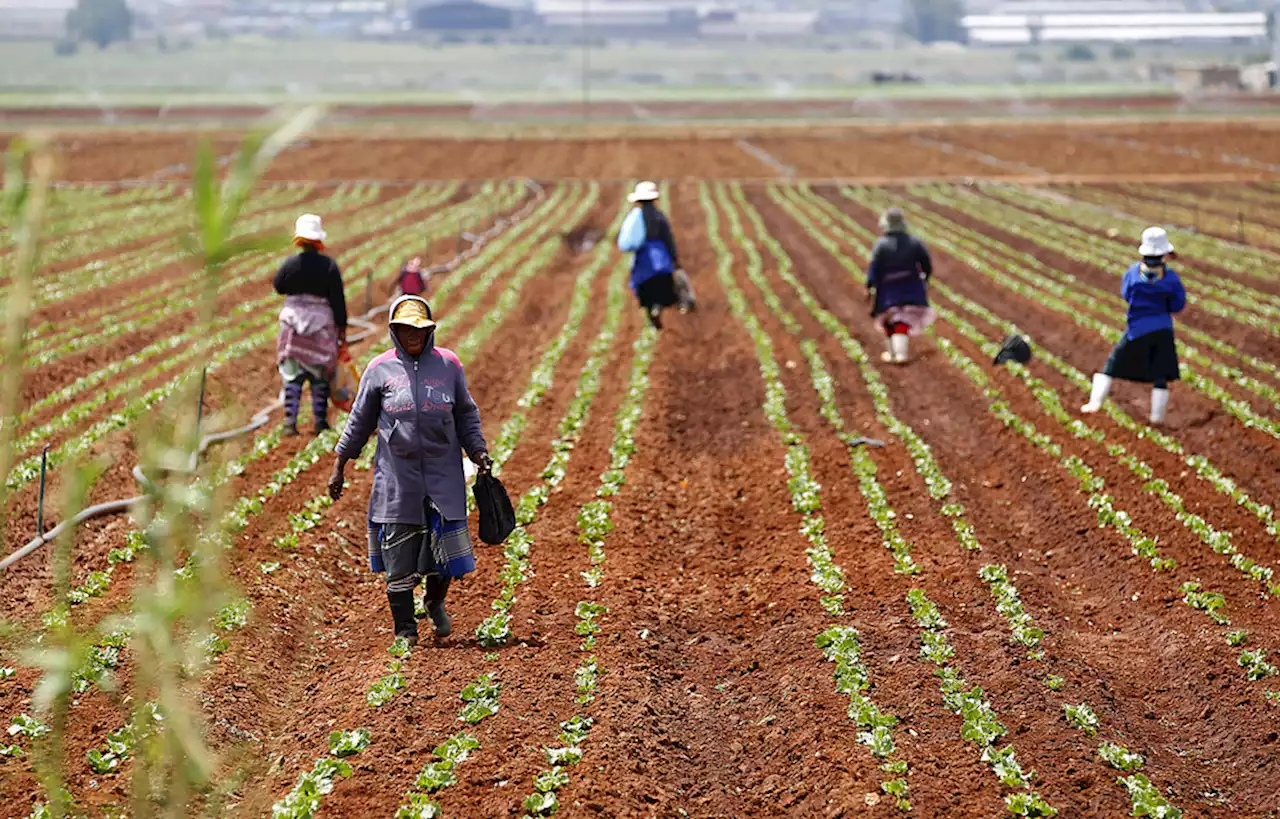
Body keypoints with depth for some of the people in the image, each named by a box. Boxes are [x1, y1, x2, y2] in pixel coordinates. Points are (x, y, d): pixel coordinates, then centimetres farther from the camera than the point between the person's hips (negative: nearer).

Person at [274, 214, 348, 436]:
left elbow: (278, 287, 10)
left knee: (292, 375, 6)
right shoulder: (329, 266, -10)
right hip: (322, 325, -1)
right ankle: (320, 422, 10)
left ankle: (290, 422, -1)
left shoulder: (290, 264, -6)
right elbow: (338, 300, -7)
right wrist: (342, 326, 0)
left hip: (293, 323, 1)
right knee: (320, 375, 9)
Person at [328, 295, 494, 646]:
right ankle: (405, 630, 14)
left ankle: (435, 602, 31)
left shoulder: (449, 365, 4)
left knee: (446, 551, 0)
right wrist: (339, 467, 11)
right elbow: (360, 422, 10)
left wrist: (478, 451, 1)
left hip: (443, 475, 1)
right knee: (398, 555, 0)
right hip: (397, 476, -1)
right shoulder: (380, 369, 1)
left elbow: (466, 416, 14)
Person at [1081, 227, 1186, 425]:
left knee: (1113, 363, 12)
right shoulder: (1170, 277, -11)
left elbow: (1125, 293, 9)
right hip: (1163, 330, 0)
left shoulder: (1134, 272, -8)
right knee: (1160, 375, 9)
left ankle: (1095, 402, 5)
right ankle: (1157, 416, 9)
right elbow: (1178, 305, -3)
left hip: (1137, 330, 0)